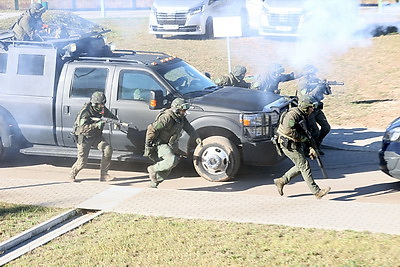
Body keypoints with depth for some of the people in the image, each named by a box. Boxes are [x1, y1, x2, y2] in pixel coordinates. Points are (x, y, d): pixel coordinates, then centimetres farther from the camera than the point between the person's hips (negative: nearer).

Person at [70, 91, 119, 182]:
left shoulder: (103, 109, -5)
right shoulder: (85, 112, -24)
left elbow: (112, 116, 5)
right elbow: (83, 128, -33)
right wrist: (96, 125, -44)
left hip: (96, 136, 5)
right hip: (84, 137, -5)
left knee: (108, 149, -18)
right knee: (82, 161, -9)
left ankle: (103, 175, -9)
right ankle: (72, 175, 21)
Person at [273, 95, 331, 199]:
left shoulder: (303, 117, 14)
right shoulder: (293, 115, -17)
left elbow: (306, 134, 19)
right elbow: (288, 130, -28)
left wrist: (311, 148, 9)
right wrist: (303, 138, -21)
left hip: (296, 145, 10)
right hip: (289, 145, -10)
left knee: (301, 166, 13)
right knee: (305, 166, -9)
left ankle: (281, 181, 23)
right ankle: (316, 191, -6)